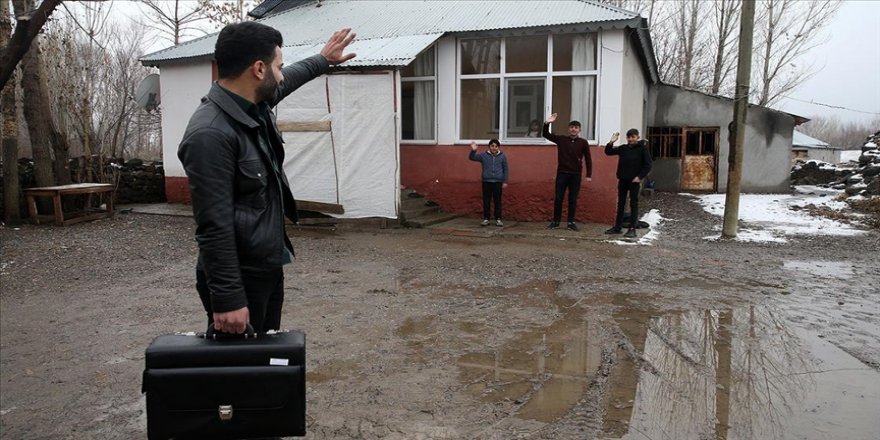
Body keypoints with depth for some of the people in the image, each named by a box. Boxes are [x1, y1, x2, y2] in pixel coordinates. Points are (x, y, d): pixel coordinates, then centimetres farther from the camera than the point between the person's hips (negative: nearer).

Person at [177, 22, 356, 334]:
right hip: (240, 278, -9)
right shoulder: (209, 134, -25)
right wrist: (227, 299, -24)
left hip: (270, 268, 9)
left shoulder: (255, 106, 3)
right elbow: (214, 226, -26)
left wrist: (323, 60, 40)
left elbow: (288, 80, 27)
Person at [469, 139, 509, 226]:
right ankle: (486, 219, 12)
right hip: (486, 182, 0)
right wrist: (473, 150, -22)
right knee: (486, 201, 4)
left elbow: (505, 169, 6)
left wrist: (505, 181, 1)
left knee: (497, 201, 4)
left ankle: (498, 219, 12)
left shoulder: (502, 156, 3)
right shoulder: (484, 155, 2)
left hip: (498, 182, 0)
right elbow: (472, 157, -2)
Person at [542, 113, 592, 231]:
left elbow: (588, 159, 4)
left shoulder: (583, 142, 2)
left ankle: (571, 222, 14)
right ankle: (555, 221, 11)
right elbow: (546, 135, -1)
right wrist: (547, 123, -18)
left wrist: (589, 175, -1)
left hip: (576, 175, 0)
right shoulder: (561, 139, 3)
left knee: (573, 199, 5)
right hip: (562, 173, 0)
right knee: (558, 198, 2)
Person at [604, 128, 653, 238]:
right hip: (622, 179, 5)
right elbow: (608, 152, 8)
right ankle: (617, 227, 18)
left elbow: (648, 165, -6)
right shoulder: (623, 148, 8)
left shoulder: (642, 148, -4)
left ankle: (632, 229, -2)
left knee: (634, 204, -2)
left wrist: (640, 177, -14)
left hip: (634, 180, -5)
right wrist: (611, 142, -7)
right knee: (620, 203, 10)